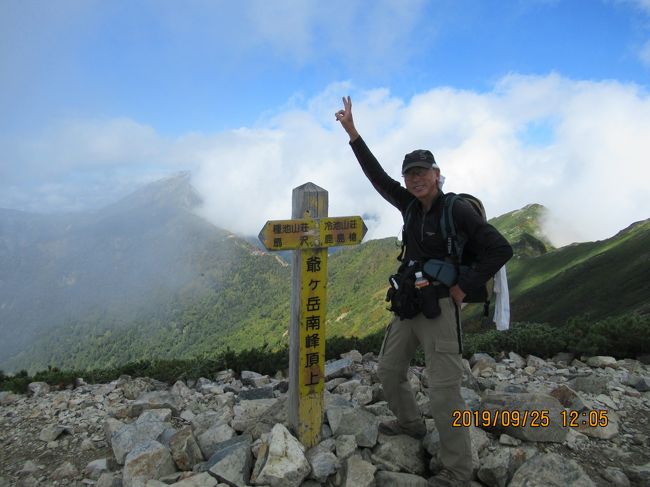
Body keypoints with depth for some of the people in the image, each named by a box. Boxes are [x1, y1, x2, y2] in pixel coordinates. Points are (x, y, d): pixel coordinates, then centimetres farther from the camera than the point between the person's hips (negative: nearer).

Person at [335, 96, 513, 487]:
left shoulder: (458, 210, -12)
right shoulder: (412, 206, 6)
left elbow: (501, 249, -14)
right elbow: (378, 176, 6)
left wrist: (464, 288, -15)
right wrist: (353, 133, 3)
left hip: (440, 310, -8)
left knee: (445, 392, -6)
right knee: (389, 370, 20)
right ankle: (411, 423, 44)